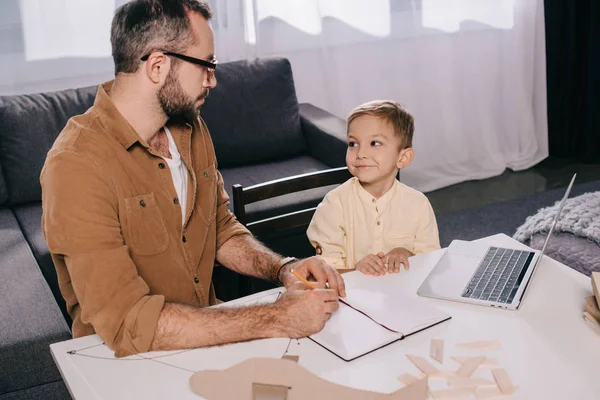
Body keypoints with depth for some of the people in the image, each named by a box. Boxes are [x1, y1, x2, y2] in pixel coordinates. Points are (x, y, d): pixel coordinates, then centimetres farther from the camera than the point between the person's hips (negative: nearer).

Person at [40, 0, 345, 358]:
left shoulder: (191, 128, 4)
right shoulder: (77, 166, -23)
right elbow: (127, 322, -28)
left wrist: (284, 268, -6)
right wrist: (277, 319, -27)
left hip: (206, 338, 7)